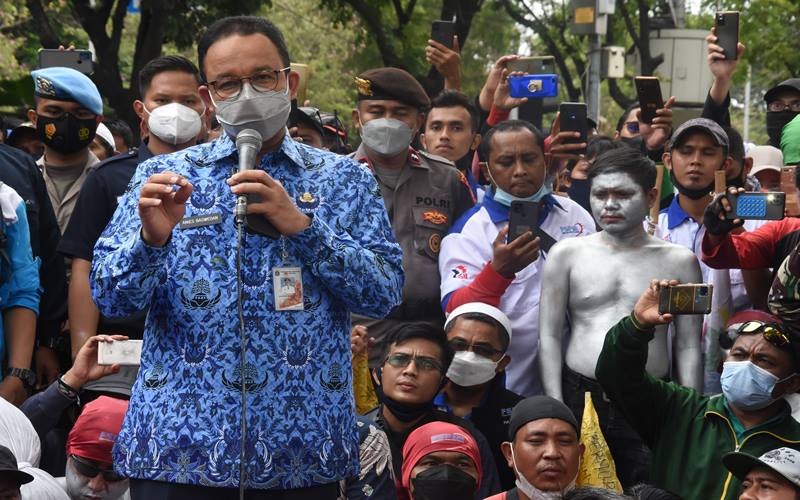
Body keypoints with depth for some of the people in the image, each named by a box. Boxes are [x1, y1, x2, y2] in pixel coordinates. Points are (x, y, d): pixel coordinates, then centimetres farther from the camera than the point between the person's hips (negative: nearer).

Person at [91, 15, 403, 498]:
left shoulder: (344, 179, 6)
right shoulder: (163, 175, 6)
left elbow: (385, 294, -3)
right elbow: (108, 297, 0)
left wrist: (301, 226, -15)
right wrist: (152, 237, -20)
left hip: (302, 448, 0)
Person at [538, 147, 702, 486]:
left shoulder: (678, 261, 6)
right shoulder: (568, 254, 6)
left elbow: (688, 347, 7)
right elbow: (548, 336, 5)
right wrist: (556, 408, -2)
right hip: (580, 399, 0)